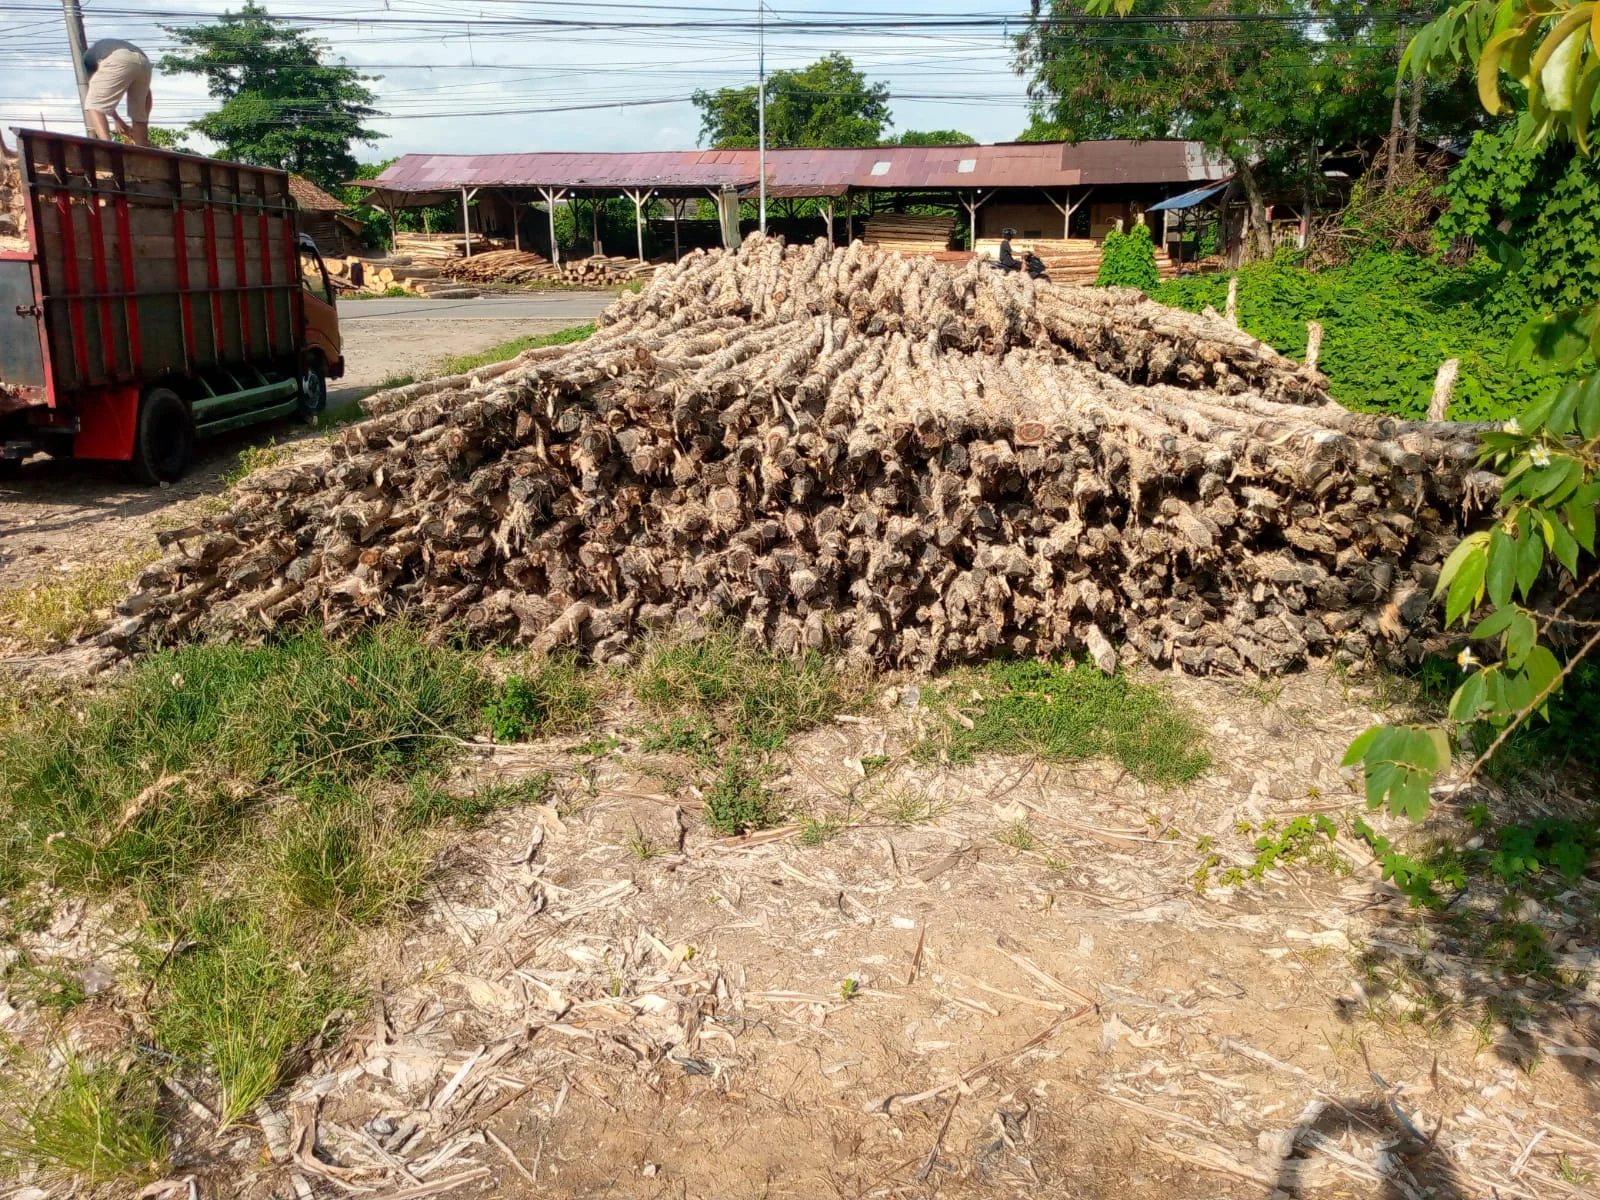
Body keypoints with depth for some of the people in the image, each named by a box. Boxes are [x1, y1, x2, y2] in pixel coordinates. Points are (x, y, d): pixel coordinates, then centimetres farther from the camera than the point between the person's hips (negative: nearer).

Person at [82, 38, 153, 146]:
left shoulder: (89, 55, 37)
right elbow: (147, 95, 40)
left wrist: (118, 121, 36)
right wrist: (144, 121, 45)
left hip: (118, 61, -4)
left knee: (93, 107, -2)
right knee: (139, 116, 18)